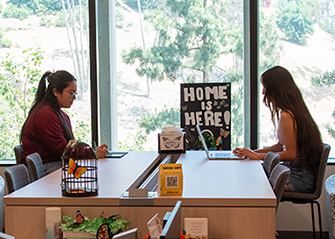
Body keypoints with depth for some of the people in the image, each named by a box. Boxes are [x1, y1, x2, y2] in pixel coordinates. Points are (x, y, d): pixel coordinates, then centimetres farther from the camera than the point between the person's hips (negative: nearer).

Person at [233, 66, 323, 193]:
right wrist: (254, 152, 12)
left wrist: (258, 156, -13)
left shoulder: (286, 116, -21)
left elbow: (290, 154, -20)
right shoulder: (294, 110, 10)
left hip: (299, 178, -10)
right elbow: (282, 145, 17)